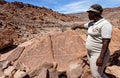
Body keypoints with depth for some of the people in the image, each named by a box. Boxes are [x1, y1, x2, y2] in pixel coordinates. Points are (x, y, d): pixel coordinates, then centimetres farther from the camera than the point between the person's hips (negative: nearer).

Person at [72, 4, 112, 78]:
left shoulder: (105, 24, -23)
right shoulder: (92, 23, 5)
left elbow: (106, 42, -27)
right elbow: (84, 26, 26)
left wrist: (101, 58, -29)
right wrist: (76, 26, 43)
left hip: (99, 54, -9)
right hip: (90, 53, 9)